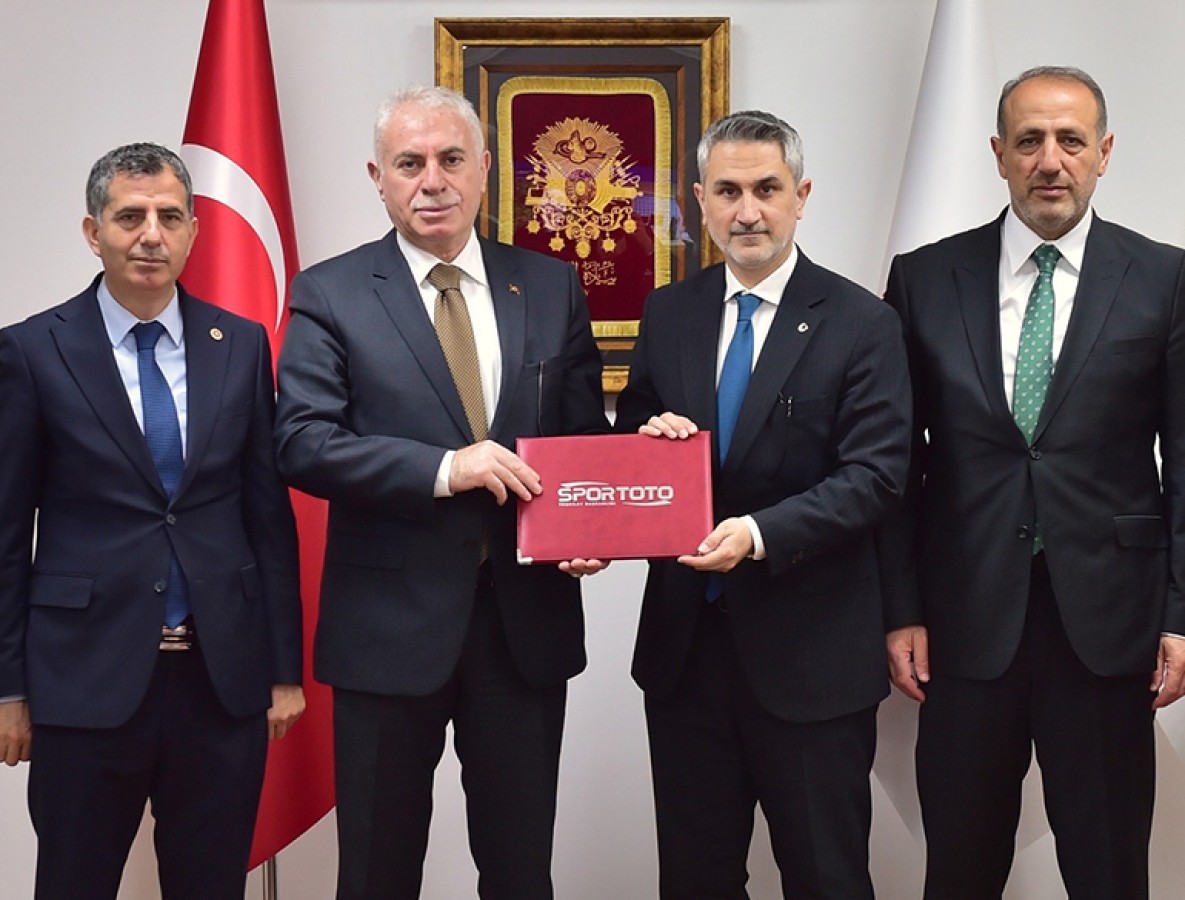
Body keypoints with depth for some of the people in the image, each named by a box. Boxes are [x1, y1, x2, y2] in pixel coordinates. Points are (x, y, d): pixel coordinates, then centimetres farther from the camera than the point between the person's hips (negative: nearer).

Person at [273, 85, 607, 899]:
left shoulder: (552, 288, 7)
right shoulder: (329, 295, -2)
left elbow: (587, 433, 9)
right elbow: (303, 442, -11)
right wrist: (443, 470, -22)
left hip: (528, 618, 2)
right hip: (390, 621, -2)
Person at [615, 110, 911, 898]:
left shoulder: (862, 324, -6)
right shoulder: (668, 315, 7)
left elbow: (876, 475, -13)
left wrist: (761, 532, -25)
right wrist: (649, 439, -10)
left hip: (811, 650, -4)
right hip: (684, 638, 4)